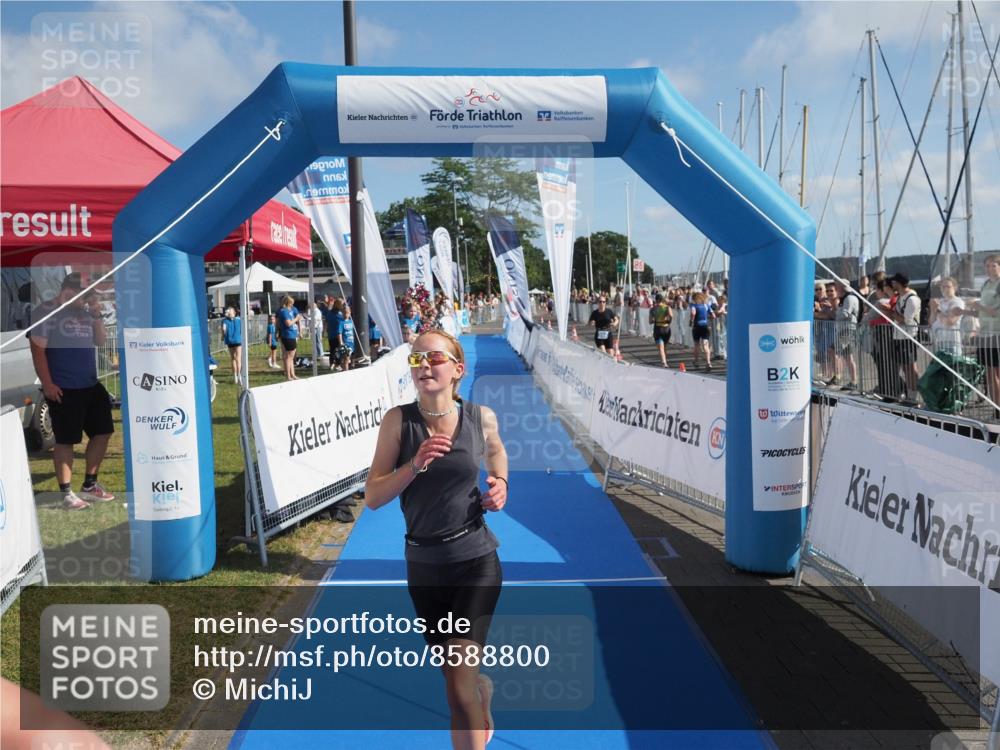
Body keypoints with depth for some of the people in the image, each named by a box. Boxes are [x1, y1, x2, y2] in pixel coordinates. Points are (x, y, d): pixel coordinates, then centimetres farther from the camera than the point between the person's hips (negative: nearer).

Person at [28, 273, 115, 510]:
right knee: (65, 441, -1)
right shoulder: (47, 311, -8)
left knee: (102, 432, 10)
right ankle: (67, 494, 6)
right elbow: (37, 349, -11)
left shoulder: (85, 312, 11)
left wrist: (96, 316, -1)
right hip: (63, 390, -7)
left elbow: (101, 341, 14)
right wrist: (47, 384, -16)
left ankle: (89, 486, 23)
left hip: (90, 385, 7)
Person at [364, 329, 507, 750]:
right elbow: (372, 497, -10)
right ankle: (485, 689, 55)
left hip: (476, 560, -1)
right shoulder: (398, 420, -10)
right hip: (423, 564, 2)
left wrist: (500, 483, -1)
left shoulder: (481, 418, -7)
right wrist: (416, 464, -24)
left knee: (460, 685, -11)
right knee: (455, 677, 18)